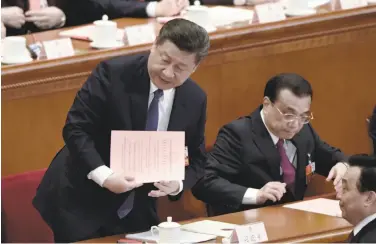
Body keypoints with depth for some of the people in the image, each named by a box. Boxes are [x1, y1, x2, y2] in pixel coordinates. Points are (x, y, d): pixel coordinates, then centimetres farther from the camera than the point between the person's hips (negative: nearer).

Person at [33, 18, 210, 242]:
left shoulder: (195, 99, -3)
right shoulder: (113, 74, -17)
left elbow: (196, 161, 5)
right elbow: (75, 129, -17)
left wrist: (178, 184, -17)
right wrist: (104, 176, -30)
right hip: (83, 201, -4)